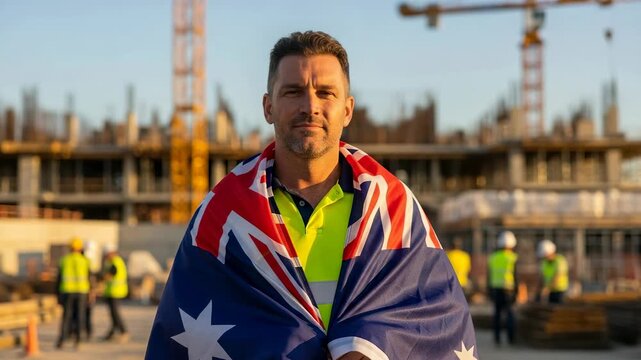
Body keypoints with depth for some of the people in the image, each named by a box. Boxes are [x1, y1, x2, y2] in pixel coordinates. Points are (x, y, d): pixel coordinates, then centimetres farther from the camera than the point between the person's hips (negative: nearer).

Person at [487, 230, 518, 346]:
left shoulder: (493, 257, 6)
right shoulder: (512, 258, -8)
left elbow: (489, 276, 9)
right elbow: (515, 276, -8)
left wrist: (490, 290, 15)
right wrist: (516, 290, -2)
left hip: (495, 289, 4)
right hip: (508, 289, -4)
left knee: (497, 312, 8)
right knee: (509, 312, 1)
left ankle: (497, 338, 6)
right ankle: (511, 338, -4)